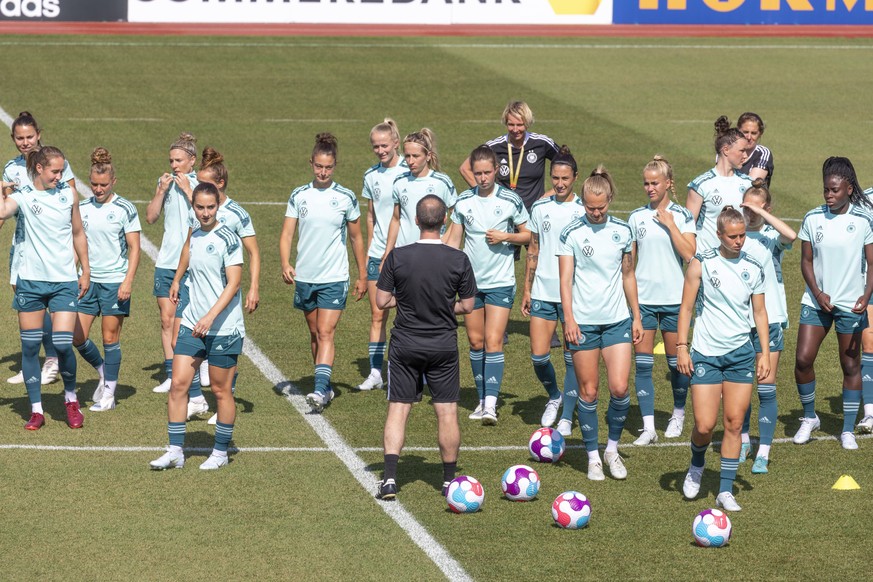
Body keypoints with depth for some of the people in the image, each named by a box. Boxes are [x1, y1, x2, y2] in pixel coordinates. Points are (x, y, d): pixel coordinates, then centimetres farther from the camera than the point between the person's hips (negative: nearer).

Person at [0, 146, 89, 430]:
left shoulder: (68, 193, 4)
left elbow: (78, 234, 15)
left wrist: (86, 271, 15)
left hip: (64, 281, 1)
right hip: (30, 281, -1)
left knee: (63, 345, -8)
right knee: (30, 347, 2)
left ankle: (71, 398, 17)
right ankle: (36, 410, 13)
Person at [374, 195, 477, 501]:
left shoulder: (397, 257, -10)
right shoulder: (458, 260, -9)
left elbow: (382, 301, -5)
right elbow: (467, 306, -2)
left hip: (405, 346, 0)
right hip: (444, 346, 0)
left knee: (398, 409, 6)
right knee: (447, 412, 8)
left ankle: (389, 478, -3)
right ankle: (449, 481, 16)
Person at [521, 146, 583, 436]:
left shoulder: (584, 210, -3)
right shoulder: (540, 208, 6)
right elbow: (533, 250, 13)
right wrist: (527, 289, 10)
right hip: (543, 292, 3)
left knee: (572, 357, -2)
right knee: (538, 355, -2)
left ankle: (567, 417, 7)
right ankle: (554, 397, 26)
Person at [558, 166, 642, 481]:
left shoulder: (622, 230, 5)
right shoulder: (572, 233, -5)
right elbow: (565, 278, -6)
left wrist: (636, 316, 14)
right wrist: (569, 318, -16)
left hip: (617, 320, 2)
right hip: (583, 322, -2)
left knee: (619, 387, -8)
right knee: (588, 391, 2)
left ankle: (612, 449, 13)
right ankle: (593, 457, 14)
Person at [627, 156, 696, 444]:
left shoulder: (682, 216, -1)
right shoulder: (636, 217, 6)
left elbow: (689, 254, -14)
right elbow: (628, 260, 11)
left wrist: (671, 225, -16)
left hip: (674, 298, -2)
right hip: (643, 299, 2)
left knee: (675, 360, 8)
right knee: (643, 363, -5)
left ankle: (678, 414, 30)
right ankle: (648, 426, -6)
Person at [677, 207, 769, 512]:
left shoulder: (753, 268, 5)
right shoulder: (702, 263, -4)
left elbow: (759, 311, 12)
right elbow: (686, 306, 0)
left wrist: (765, 353, 6)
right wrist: (681, 347, -6)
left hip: (741, 354, 2)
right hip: (705, 355, -2)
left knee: (734, 423, 0)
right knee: (705, 425, -7)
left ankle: (725, 491, 8)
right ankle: (697, 465, 25)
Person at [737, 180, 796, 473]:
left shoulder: (772, 237, -4)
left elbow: (791, 235, -28)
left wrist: (762, 213, -22)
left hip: (769, 319, -3)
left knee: (766, 388, -2)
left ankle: (763, 452, 2)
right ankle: (743, 440, 29)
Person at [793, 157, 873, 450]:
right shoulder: (812, 219, -1)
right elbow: (806, 260, 4)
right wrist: (817, 293, -11)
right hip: (817, 301, 2)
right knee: (803, 359, -7)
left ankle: (848, 430, 14)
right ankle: (809, 417, 15)